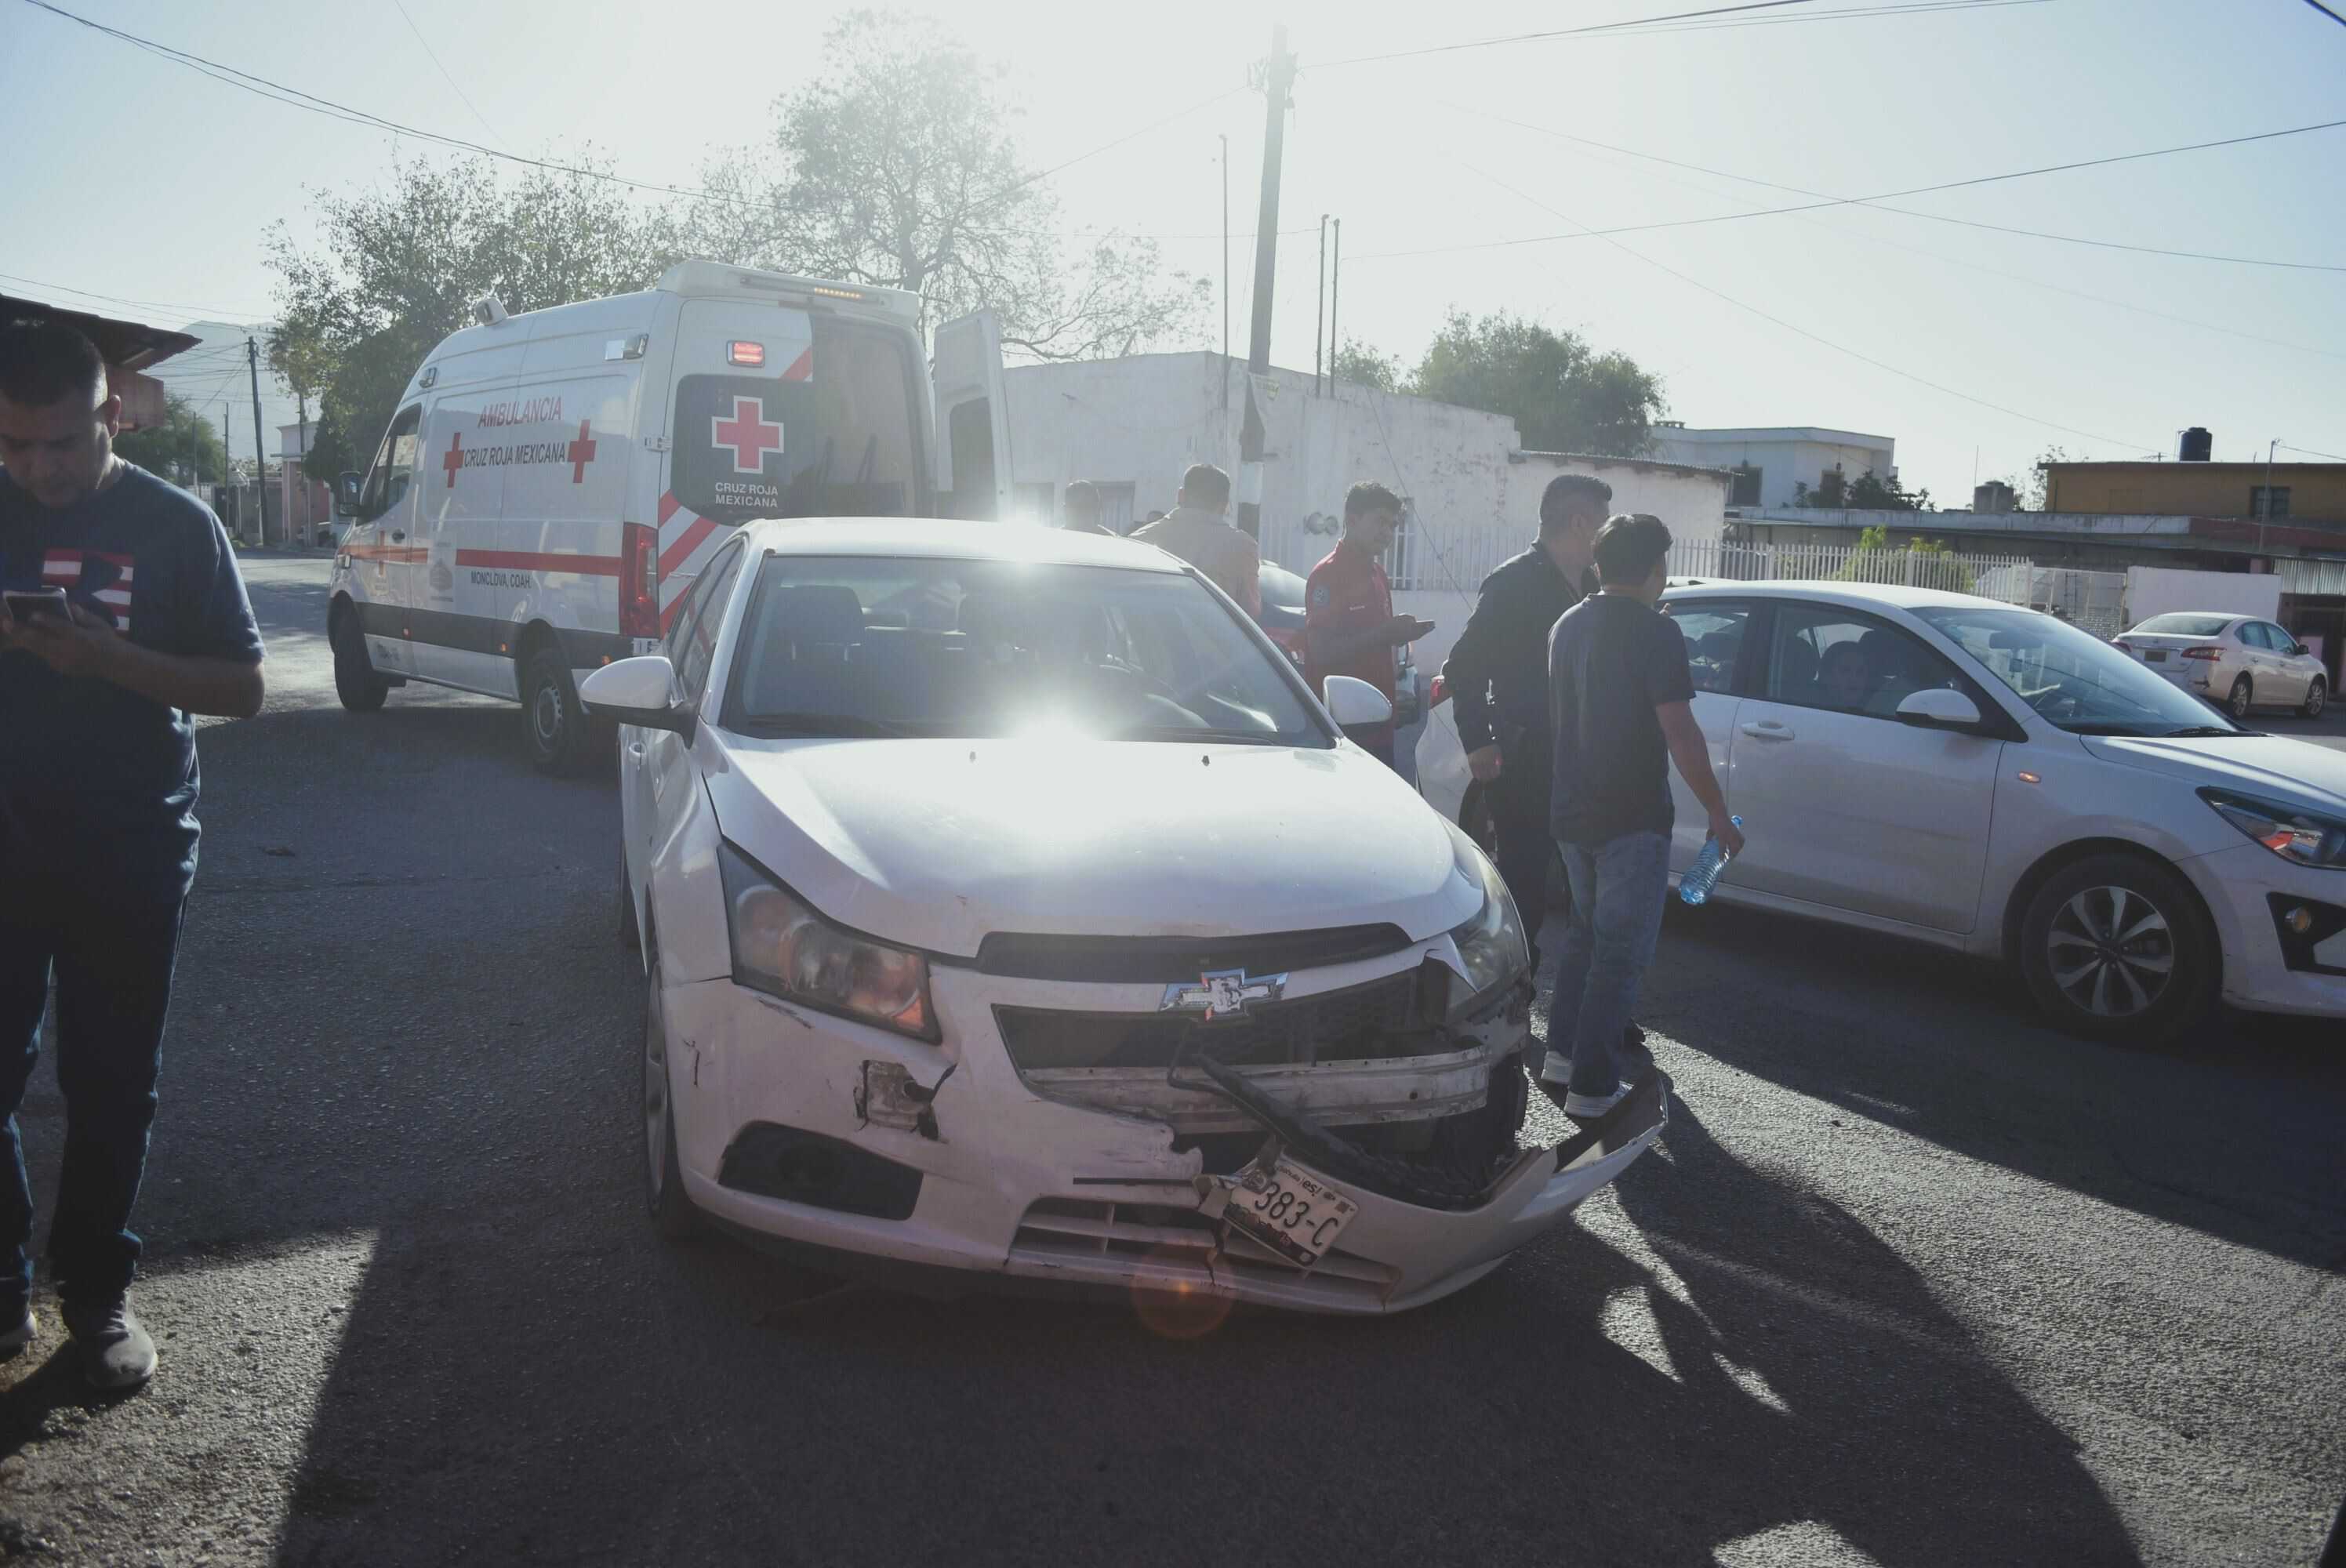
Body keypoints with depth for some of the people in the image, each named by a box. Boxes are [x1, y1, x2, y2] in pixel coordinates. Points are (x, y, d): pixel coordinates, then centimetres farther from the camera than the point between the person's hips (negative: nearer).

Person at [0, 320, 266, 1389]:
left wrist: (111, 658, -19)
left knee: (111, 1085, 6)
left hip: (130, 856, -1)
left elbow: (244, 688, -3)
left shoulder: (175, 524, -1)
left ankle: (97, 1291, 21)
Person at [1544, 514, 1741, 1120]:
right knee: (1621, 950, 1)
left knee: (1585, 932, 22)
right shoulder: (1653, 632, -16)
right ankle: (1592, 1086, 3)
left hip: (1572, 813, 7)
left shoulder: (1568, 626, 8)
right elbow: (1680, 734, -20)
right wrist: (1718, 814, -13)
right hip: (1631, 819, -7)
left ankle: (1563, 1052, 28)